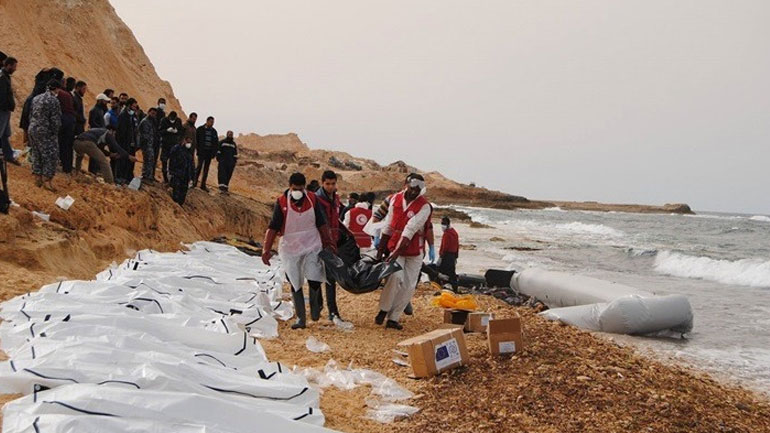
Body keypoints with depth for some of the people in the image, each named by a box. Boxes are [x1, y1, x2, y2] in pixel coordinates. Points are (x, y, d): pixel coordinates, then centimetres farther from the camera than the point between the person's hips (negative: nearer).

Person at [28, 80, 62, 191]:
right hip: (46, 132, -8)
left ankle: (38, 177, 22)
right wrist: (55, 133, -4)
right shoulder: (54, 100, -14)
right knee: (50, 155, 0)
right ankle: (47, 181, -1)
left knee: (37, 154, 15)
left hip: (33, 130, 8)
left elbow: (31, 115, 14)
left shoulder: (36, 98, 9)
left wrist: (33, 127, 20)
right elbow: (55, 120, -15)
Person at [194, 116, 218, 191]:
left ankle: (203, 185, 9)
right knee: (200, 166, -13)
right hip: (202, 151, -4)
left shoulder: (214, 131, 10)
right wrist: (198, 149, -10)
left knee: (206, 169, 5)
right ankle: (194, 182, -4)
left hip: (209, 152, 4)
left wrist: (214, 152, 3)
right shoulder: (200, 129, -1)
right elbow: (196, 139, -1)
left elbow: (216, 143, 14)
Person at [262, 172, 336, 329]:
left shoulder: (312, 199, -2)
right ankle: (300, 318, 15)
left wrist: (328, 242, 8)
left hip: (312, 245, 0)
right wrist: (267, 250, -17)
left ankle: (315, 305, 18)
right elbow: (273, 227, -10)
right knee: (295, 284, 5)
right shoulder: (281, 202, -9)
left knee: (314, 279, -12)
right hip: (290, 248, 0)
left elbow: (321, 223, 8)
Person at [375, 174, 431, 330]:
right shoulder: (396, 199, 1)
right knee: (395, 276, -21)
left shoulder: (424, 207, -13)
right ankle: (384, 310, -3)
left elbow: (410, 230, -21)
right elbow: (388, 225, 9)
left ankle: (393, 318, 10)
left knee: (408, 286, 0)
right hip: (394, 247, 1)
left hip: (414, 251, -1)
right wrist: (381, 248, 9)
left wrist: (397, 252, -28)